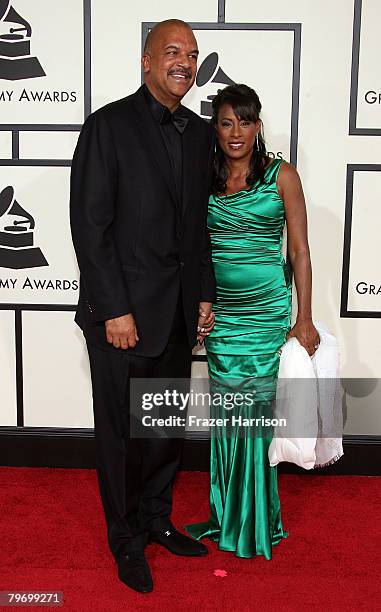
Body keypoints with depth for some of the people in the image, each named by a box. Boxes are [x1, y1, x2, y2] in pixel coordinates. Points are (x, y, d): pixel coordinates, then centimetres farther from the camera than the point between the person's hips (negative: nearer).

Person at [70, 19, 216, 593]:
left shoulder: (200, 132, 11)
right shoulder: (109, 124, -7)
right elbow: (90, 224, -12)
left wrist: (205, 296, 8)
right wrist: (115, 310, -16)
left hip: (179, 313, 6)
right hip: (123, 313, -5)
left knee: (168, 428, 16)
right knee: (122, 433, 9)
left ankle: (157, 519, 38)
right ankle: (127, 540, 29)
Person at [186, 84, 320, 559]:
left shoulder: (282, 176, 0)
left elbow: (299, 250, -1)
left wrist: (304, 319, -5)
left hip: (266, 310, -3)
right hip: (218, 310, 3)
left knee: (255, 410, 1)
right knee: (226, 411, 8)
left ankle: (256, 522, 20)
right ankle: (226, 515, 26)